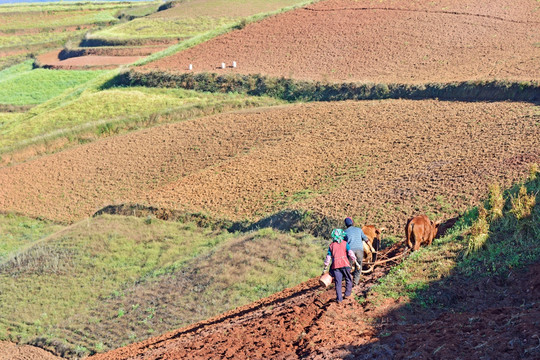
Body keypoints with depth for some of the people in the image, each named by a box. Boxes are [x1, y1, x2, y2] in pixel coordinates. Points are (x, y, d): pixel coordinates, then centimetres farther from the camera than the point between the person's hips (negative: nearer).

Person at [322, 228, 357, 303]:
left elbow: (328, 257, 11)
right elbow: (350, 253, -3)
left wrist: (325, 268, 15)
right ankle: (347, 294, 16)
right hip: (344, 264, -2)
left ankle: (339, 299, -2)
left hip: (335, 265, 2)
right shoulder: (345, 243, 6)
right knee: (348, 279, 16)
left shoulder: (331, 245, 13)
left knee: (338, 282, 3)